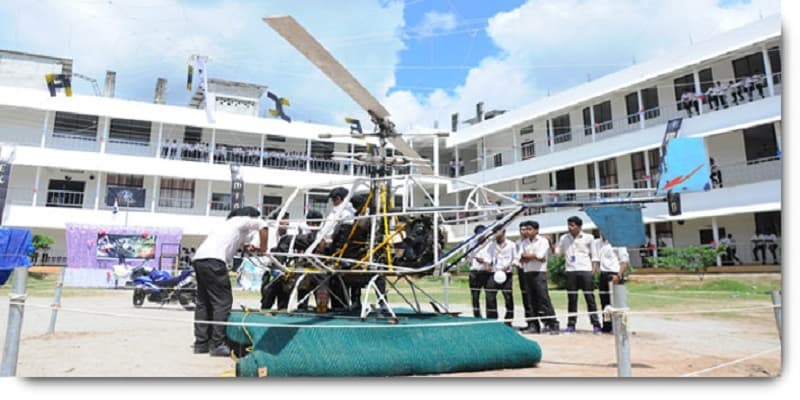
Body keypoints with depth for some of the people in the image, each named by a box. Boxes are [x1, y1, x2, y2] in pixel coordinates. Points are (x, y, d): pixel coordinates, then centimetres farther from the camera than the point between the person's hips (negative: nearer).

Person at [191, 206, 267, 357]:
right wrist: (263, 248, 8)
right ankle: (217, 345, -7)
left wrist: (247, 248, 28)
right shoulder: (244, 220, 12)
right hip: (214, 260, -8)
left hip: (198, 258, 8)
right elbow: (262, 225, 1)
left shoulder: (227, 223, 34)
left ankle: (201, 344, 13)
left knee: (203, 302, 11)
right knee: (223, 302, -5)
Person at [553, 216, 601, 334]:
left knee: (590, 298, -2)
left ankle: (596, 324, 3)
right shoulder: (564, 238, 11)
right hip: (570, 271, 2)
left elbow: (594, 256, 6)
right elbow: (557, 252, 13)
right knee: (571, 299, 3)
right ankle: (571, 324, 8)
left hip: (585, 271, -2)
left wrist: (593, 270, -4)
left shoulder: (588, 238, 5)